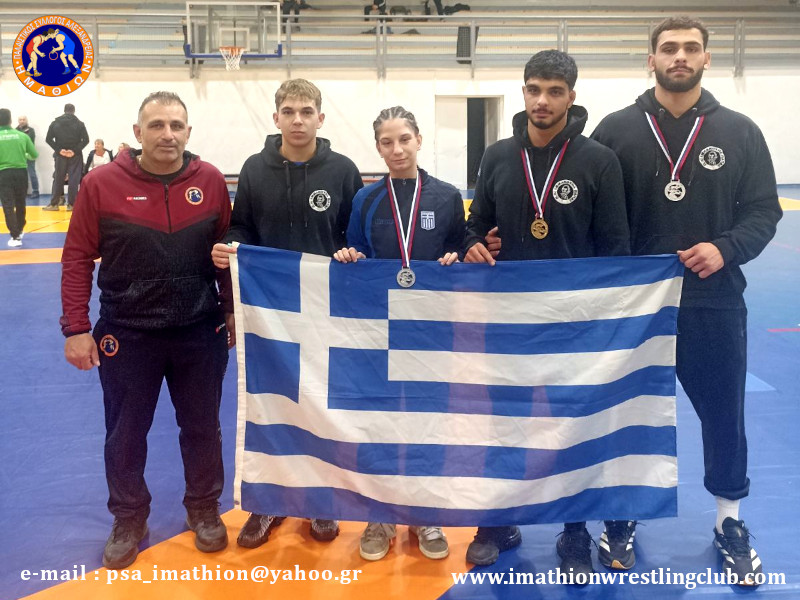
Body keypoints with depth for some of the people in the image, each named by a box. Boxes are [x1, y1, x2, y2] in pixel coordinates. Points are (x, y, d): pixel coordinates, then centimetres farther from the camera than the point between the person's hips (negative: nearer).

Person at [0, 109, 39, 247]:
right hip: (21, 172, 3)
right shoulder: (22, 136, -1)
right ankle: (19, 231, 35)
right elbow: (35, 154, 6)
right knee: (20, 204, 18)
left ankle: (15, 236, -8)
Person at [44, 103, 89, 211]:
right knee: (74, 180, 1)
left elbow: (48, 139, 0)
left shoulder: (55, 123, 5)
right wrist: (75, 151, -10)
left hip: (60, 155, 2)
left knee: (58, 179, 8)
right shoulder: (79, 123, -1)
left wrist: (58, 150, -3)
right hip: (75, 156, -2)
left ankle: (54, 203, 9)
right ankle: (71, 204, -1)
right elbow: (85, 140, -8)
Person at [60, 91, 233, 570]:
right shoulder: (102, 183, -10)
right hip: (126, 335, -1)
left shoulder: (211, 181, -5)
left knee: (202, 427, 15)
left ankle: (204, 509, 37)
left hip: (200, 333, 1)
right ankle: (129, 521, 35)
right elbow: (77, 260, -5)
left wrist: (235, 314, 5)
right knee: (125, 434, 13)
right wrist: (76, 328, -8)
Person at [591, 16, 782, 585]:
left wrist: (725, 249, -15)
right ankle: (622, 515, 33)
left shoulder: (739, 131, 3)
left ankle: (730, 522, 33)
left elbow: (763, 212, 3)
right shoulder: (616, 130, 0)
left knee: (724, 414, 11)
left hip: (714, 303, 1)